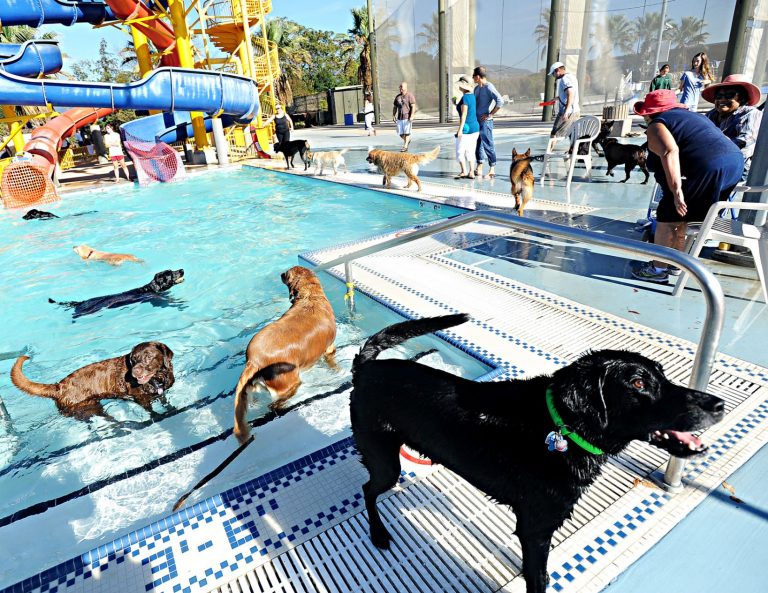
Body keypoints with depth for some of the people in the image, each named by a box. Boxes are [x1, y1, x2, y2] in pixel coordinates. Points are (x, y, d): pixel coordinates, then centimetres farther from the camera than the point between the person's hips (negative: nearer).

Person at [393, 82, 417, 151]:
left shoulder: (410, 96, -3)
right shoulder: (398, 96, 14)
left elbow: (413, 106, -9)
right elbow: (395, 107, 18)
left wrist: (411, 116, -18)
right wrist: (393, 116, 8)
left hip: (407, 117, -5)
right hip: (399, 118, 6)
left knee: (407, 132, -6)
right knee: (400, 133, 6)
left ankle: (405, 146, -1)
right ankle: (407, 140, 32)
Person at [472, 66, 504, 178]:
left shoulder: (489, 87, -11)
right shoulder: (477, 88, 14)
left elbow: (500, 101, -20)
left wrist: (490, 114, -17)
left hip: (485, 121, -8)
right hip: (476, 120, 8)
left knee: (488, 145, -4)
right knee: (477, 145, 10)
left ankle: (492, 170, 2)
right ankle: (479, 169, 18)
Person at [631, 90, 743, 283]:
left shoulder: (657, 124, 1)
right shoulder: (690, 115, 27)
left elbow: (670, 152, -18)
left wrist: (676, 191, -23)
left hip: (708, 168, -9)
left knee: (668, 216, 4)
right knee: (684, 217, 21)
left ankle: (658, 269, 10)